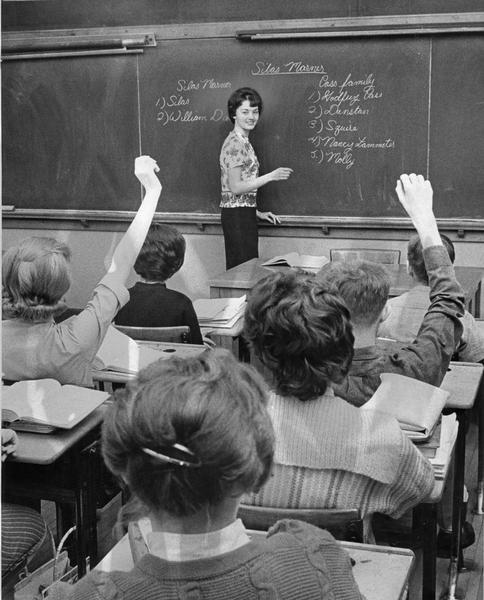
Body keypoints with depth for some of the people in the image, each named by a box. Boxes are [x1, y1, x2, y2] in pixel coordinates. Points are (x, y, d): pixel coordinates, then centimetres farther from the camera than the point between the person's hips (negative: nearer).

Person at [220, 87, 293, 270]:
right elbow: (235, 187, -18)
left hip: (244, 214, 10)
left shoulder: (243, 142, 16)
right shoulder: (235, 143, -13)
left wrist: (257, 213, 16)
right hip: (237, 215, -10)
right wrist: (270, 177, -16)